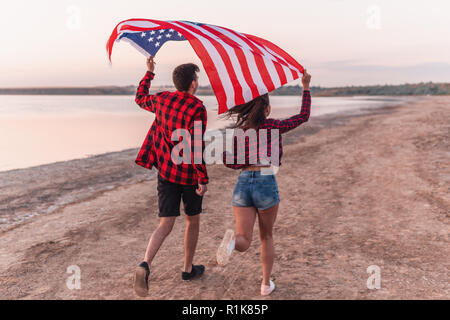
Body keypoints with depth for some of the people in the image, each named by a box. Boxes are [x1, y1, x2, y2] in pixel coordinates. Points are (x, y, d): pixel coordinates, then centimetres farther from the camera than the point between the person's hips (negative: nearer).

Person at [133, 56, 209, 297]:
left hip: (166, 171, 4)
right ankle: (188, 269, 30)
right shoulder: (197, 109, -17)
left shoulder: (162, 99, 1)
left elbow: (141, 98, 23)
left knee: (166, 224, 2)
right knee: (193, 221, 17)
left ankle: (145, 264, -21)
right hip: (190, 174, -4)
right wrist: (203, 179, -16)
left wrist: (149, 73, 33)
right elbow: (195, 146, -22)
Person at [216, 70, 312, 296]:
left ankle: (232, 239, -33)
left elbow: (228, 161, 0)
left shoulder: (238, 130, 7)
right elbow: (303, 117, 13)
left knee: (244, 242, 2)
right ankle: (266, 283, 23)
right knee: (266, 237, 20)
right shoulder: (274, 126, 0)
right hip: (266, 185, -2)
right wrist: (306, 88, 20)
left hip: (242, 185, 2)